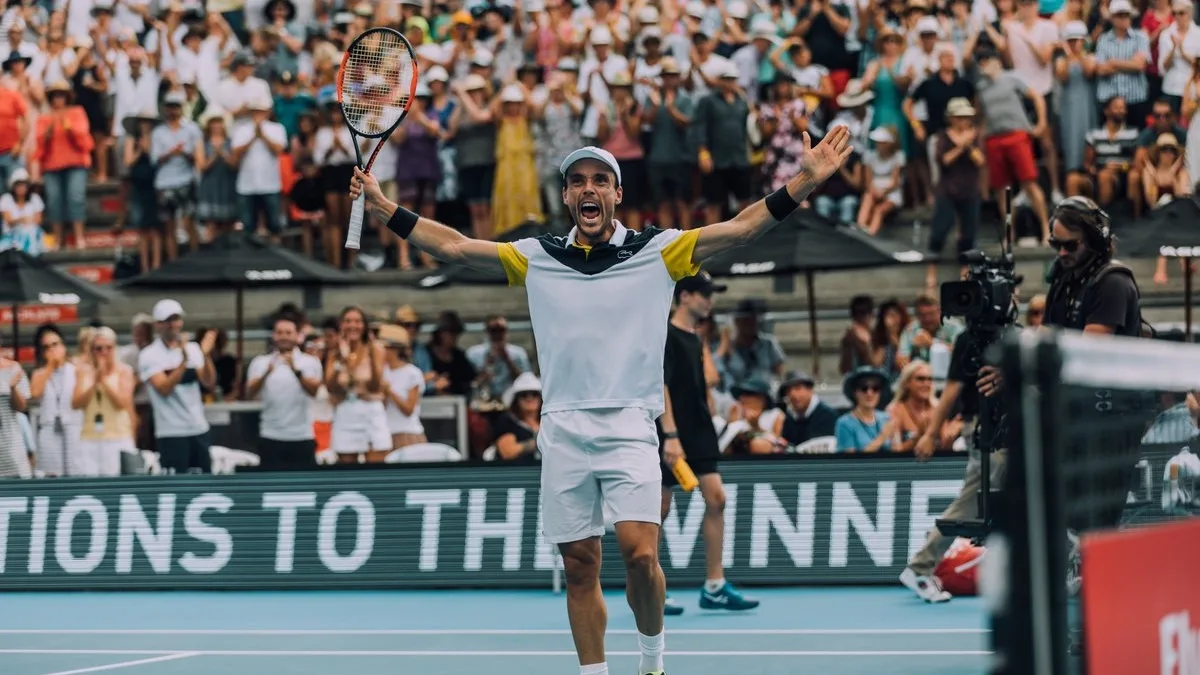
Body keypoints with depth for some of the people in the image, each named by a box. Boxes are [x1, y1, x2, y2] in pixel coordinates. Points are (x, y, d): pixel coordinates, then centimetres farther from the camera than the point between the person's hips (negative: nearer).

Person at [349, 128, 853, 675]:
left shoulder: (657, 250, 6)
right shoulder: (536, 258, 13)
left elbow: (740, 228, -1)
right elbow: (454, 246, 13)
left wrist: (805, 181, -12)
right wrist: (381, 206, 8)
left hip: (629, 428, -3)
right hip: (563, 430, 3)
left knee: (640, 552, -16)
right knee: (579, 568, 5)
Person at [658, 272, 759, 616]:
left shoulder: (694, 339, 16)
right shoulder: (666, 336, -10)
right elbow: (660, 386, -17)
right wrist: (670, 436, -24)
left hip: (699, 434, 8)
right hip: (673, 438, -8)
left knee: (716, 499, -2)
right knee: (660, 508, -1)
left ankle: (714, 587, 0)